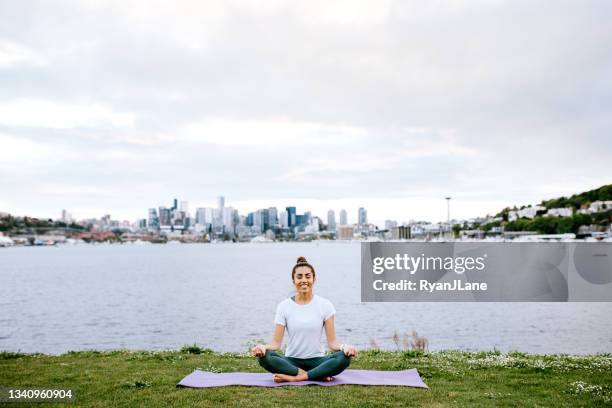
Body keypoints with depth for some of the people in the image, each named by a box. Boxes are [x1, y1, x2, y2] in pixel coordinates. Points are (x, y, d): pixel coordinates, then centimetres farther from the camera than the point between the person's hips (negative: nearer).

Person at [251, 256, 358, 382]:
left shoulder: (325, 305, -2)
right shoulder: (284, 306, -1)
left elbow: (332, 342, -4)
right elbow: (276, 343, -4)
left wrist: (344, 347, -27)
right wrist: (263, 347, -26)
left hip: (316, 360, 0)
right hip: (292, 360, 1)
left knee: (344, 357, -31)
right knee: (263, 357, -30)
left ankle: (294, 377, -26)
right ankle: (319, 375, -24)